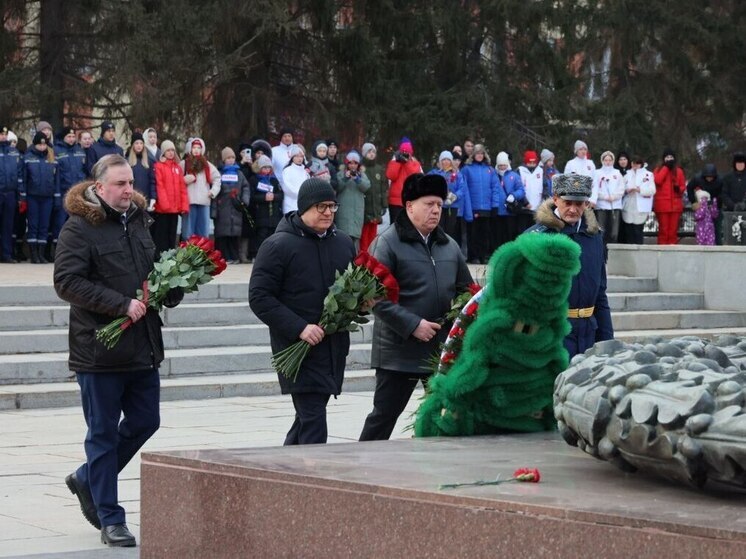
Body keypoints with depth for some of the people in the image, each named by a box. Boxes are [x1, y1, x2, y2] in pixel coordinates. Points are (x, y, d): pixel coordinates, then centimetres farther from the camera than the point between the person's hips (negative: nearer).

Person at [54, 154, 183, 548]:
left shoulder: (138, 221, 13)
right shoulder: (79, 228, -10)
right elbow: (67, 283, -18)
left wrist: (170, 289, 5)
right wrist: (122, 304, -22)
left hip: (143, 348, 7)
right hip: (100, 349, -7)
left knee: (145, 421, 12)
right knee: (104, 434, 2)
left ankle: (87, 479, 32)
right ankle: (110, 519, 11)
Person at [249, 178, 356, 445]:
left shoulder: (343, 243, 12)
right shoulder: (278, 245, -7)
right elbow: (259, 297, -11)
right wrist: (299, 328, -20)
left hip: (334, 346, 7)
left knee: (309, 415, 14)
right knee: (312, 416, -12)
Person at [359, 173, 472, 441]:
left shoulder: (449, 245, 12)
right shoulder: (388, 243, -7)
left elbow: (465, 289, 20)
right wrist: (413, 325, -20)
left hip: (444, 348, 6)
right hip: (399, 350, -6)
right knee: (384, 416, 2)